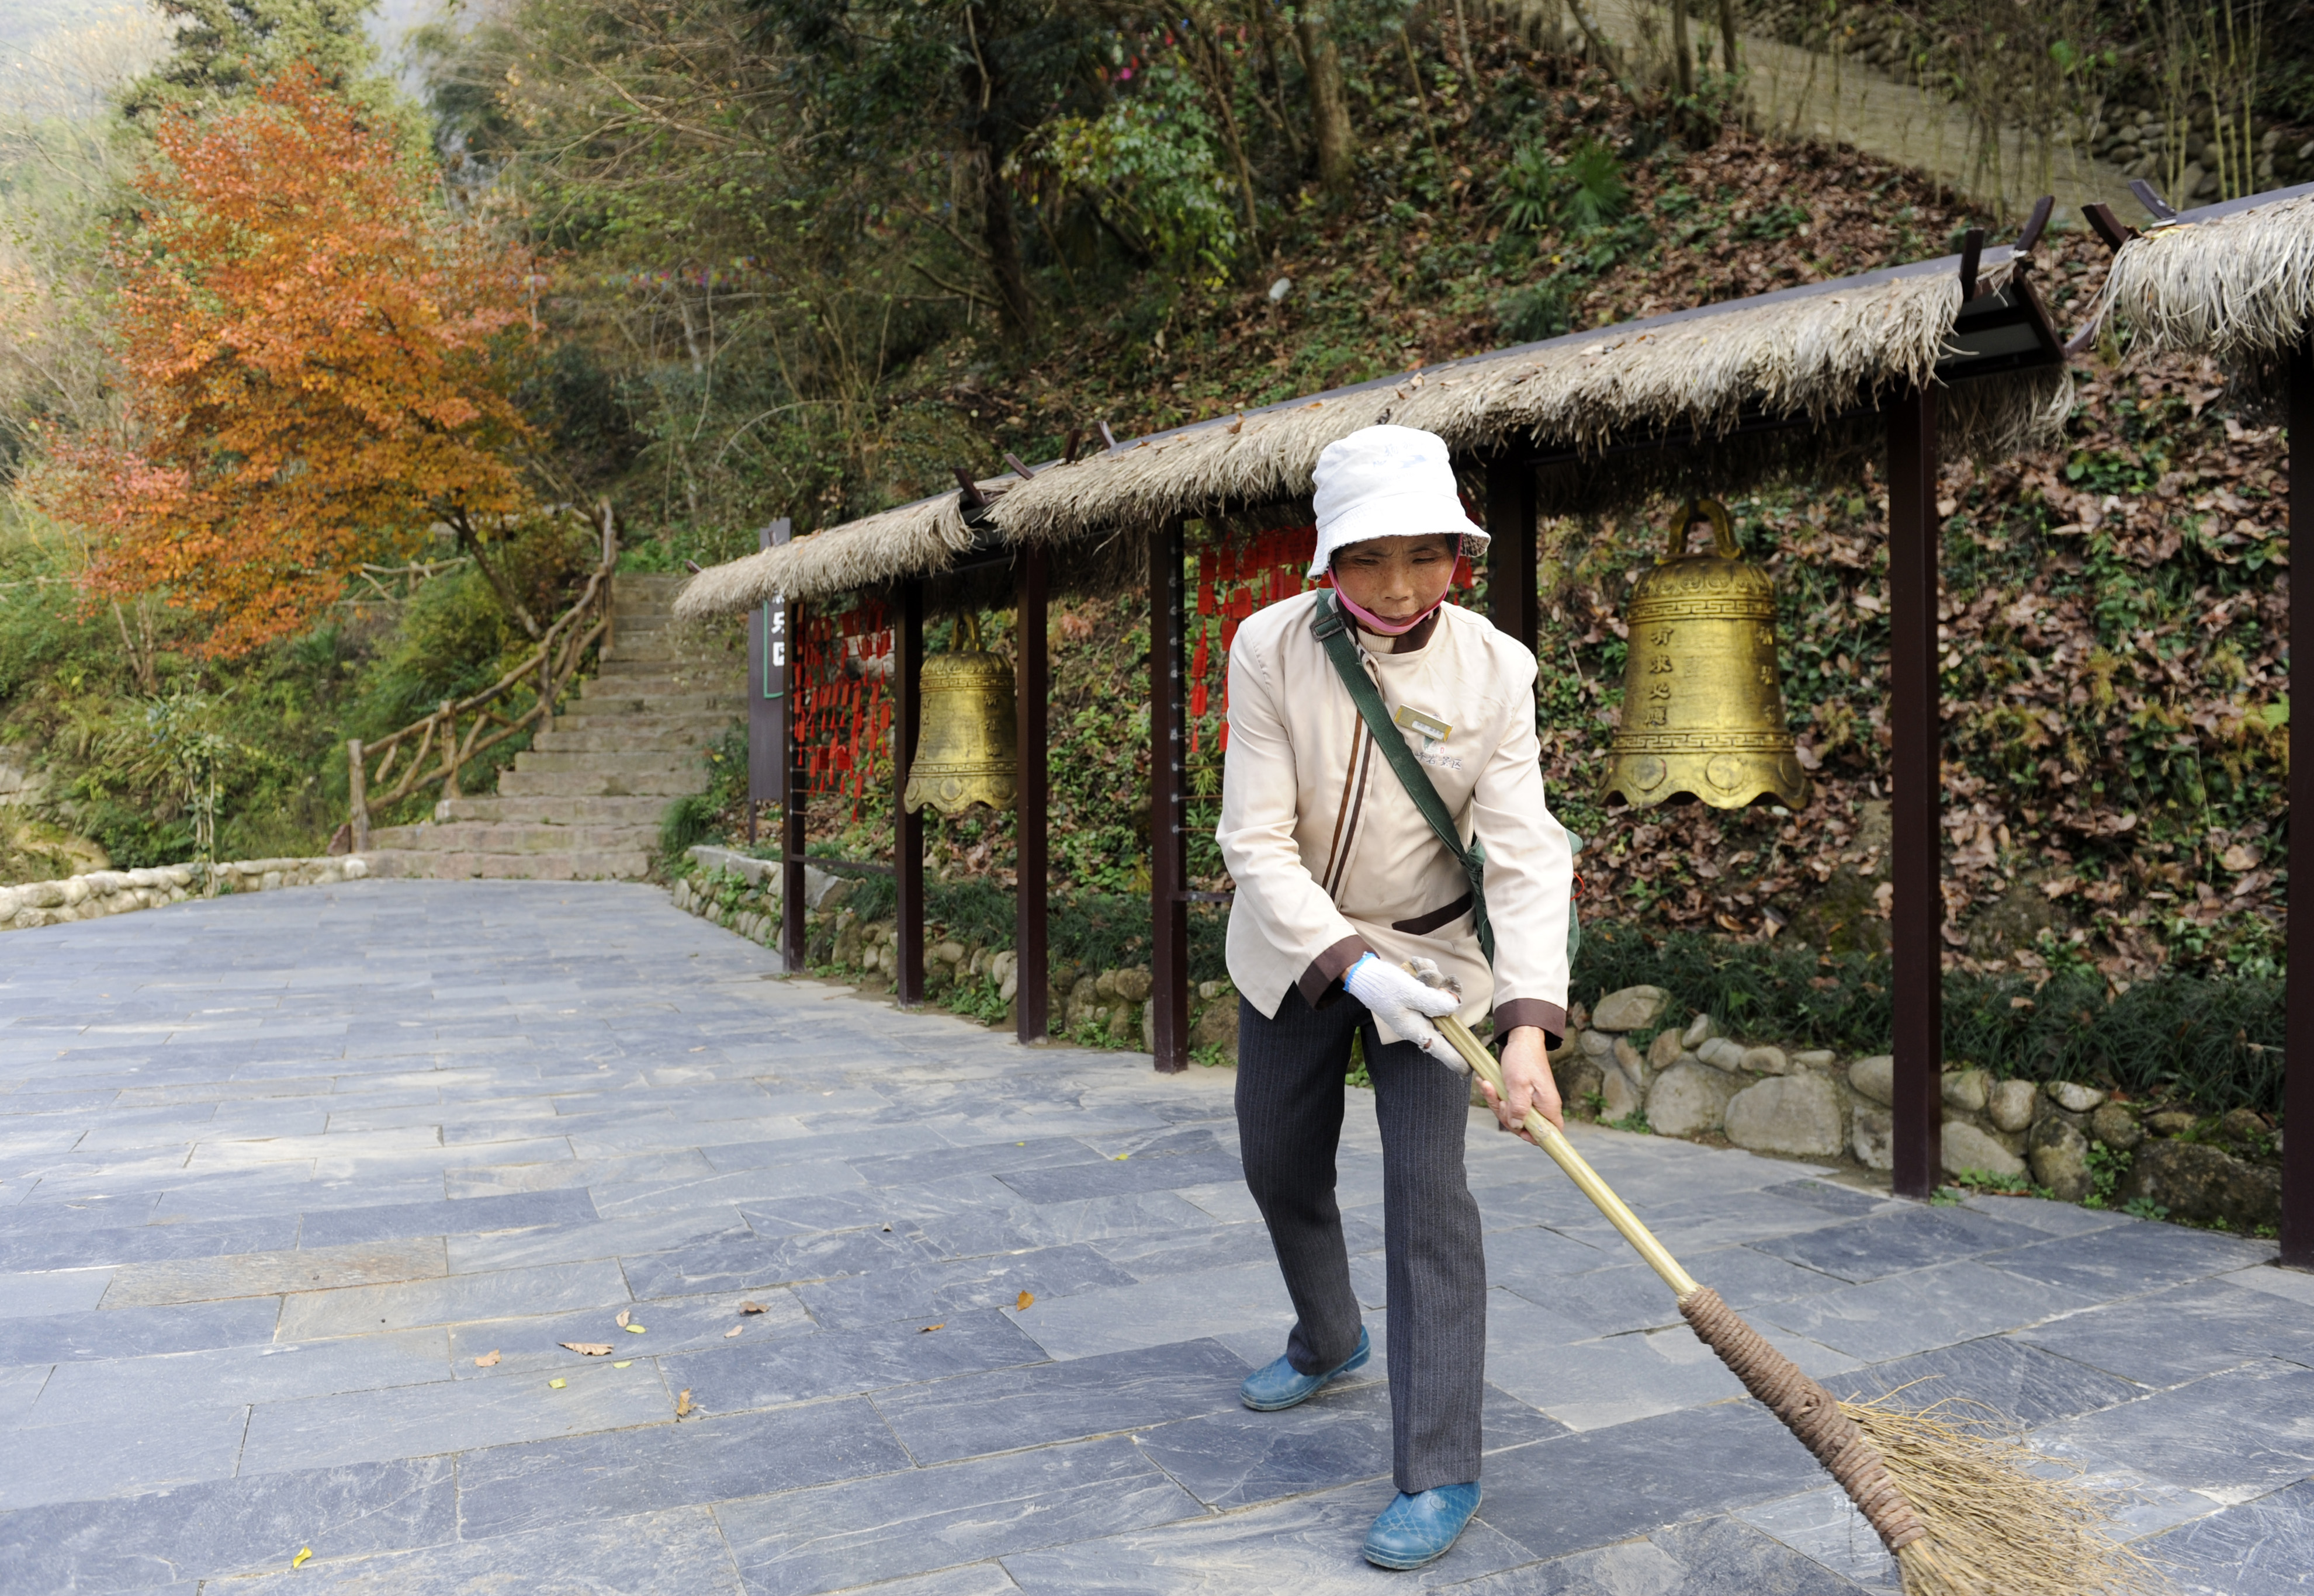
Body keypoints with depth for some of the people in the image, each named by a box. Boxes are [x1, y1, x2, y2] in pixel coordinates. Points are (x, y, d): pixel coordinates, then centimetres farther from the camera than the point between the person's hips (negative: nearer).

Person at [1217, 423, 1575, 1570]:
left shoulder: (1494, 668, -18)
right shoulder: (1271, 647, -18)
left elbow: (1526, 855, -22)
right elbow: (1256, 840, -20)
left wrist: (1528, 1022, -35)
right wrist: (1351, 964, -30)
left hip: (1431, 950, -2)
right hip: (1291, 948, 2)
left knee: (1428, 1194, -10)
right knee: (1279, 1165, 17)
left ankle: (1439, 1473, 3)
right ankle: (1329, 1342, 46)